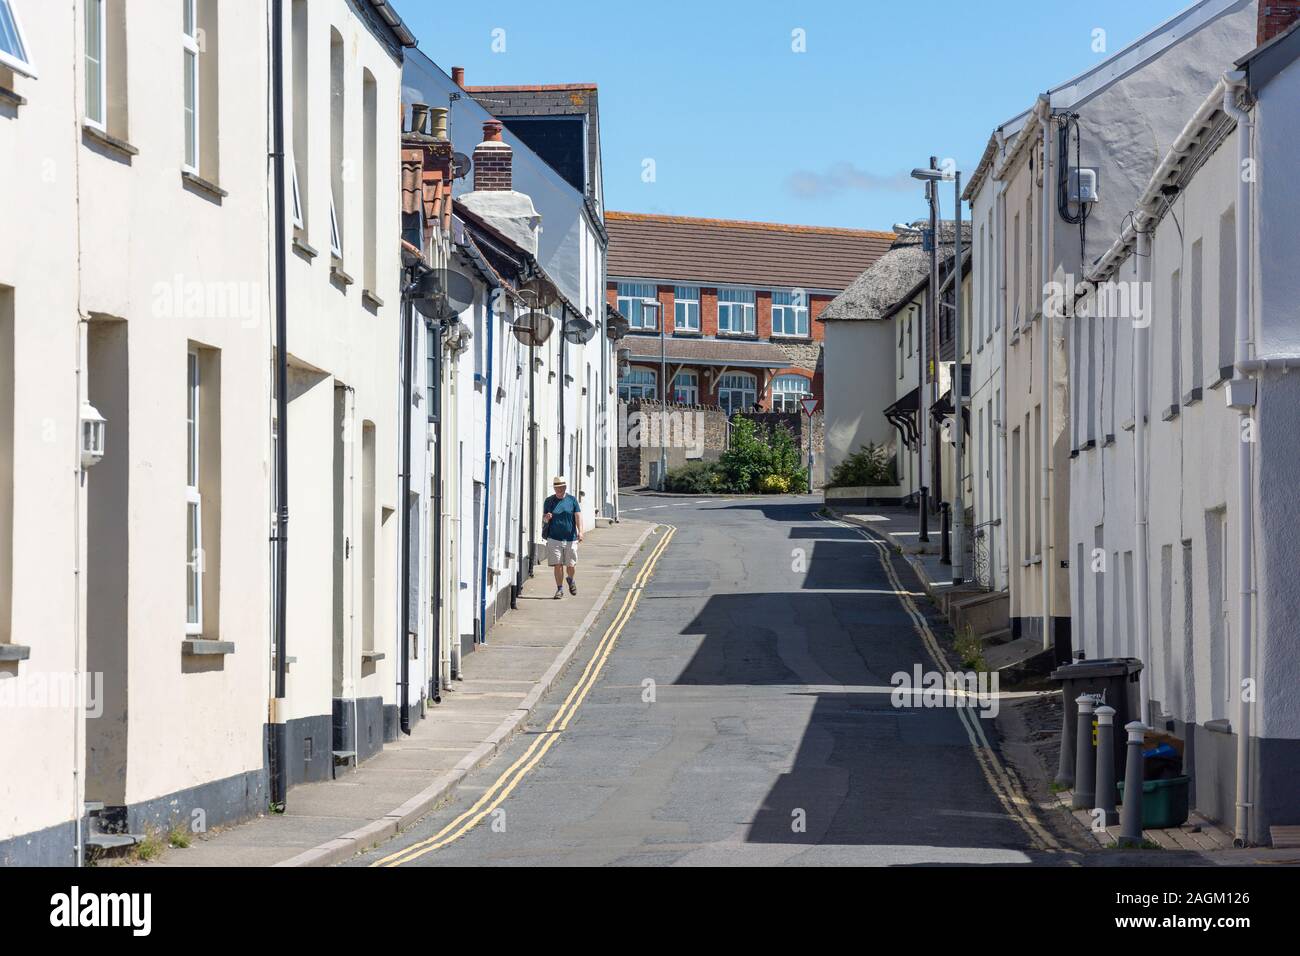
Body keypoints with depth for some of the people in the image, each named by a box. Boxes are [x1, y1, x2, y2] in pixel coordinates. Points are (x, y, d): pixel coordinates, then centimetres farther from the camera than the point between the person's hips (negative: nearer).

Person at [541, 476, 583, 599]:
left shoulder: (572, 500, 4)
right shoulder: (549, 501, 7)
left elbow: (578, 516, -4)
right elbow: (544, 519, 11)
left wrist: (580, 531, -19)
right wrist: (546, 518, -14)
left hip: (570, 538, 0)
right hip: (554, 538, 0)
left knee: (571, 565, 1)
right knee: (558, 565, -4)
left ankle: (570, 580, 33)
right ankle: (560, 589, 9)